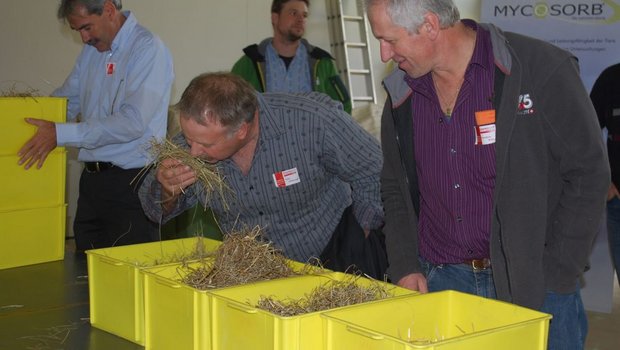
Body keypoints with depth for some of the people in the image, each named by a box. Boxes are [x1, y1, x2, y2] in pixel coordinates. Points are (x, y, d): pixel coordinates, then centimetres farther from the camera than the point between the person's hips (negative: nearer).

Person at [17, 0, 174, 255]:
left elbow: (133, 122, -22)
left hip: (131, 182, -8)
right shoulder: (91, 50, 13)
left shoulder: (148, 49, -14)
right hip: (92, 178, 8)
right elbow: (66, 99, 20)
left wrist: (60, 134, -23)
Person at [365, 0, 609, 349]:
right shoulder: (401, 97, 5)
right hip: (437, 283, 4)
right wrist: (405, 268, 2)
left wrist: (554, 277, -11)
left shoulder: (541, 68, -11)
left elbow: (588, 174, -9)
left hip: (535, 288, -4)